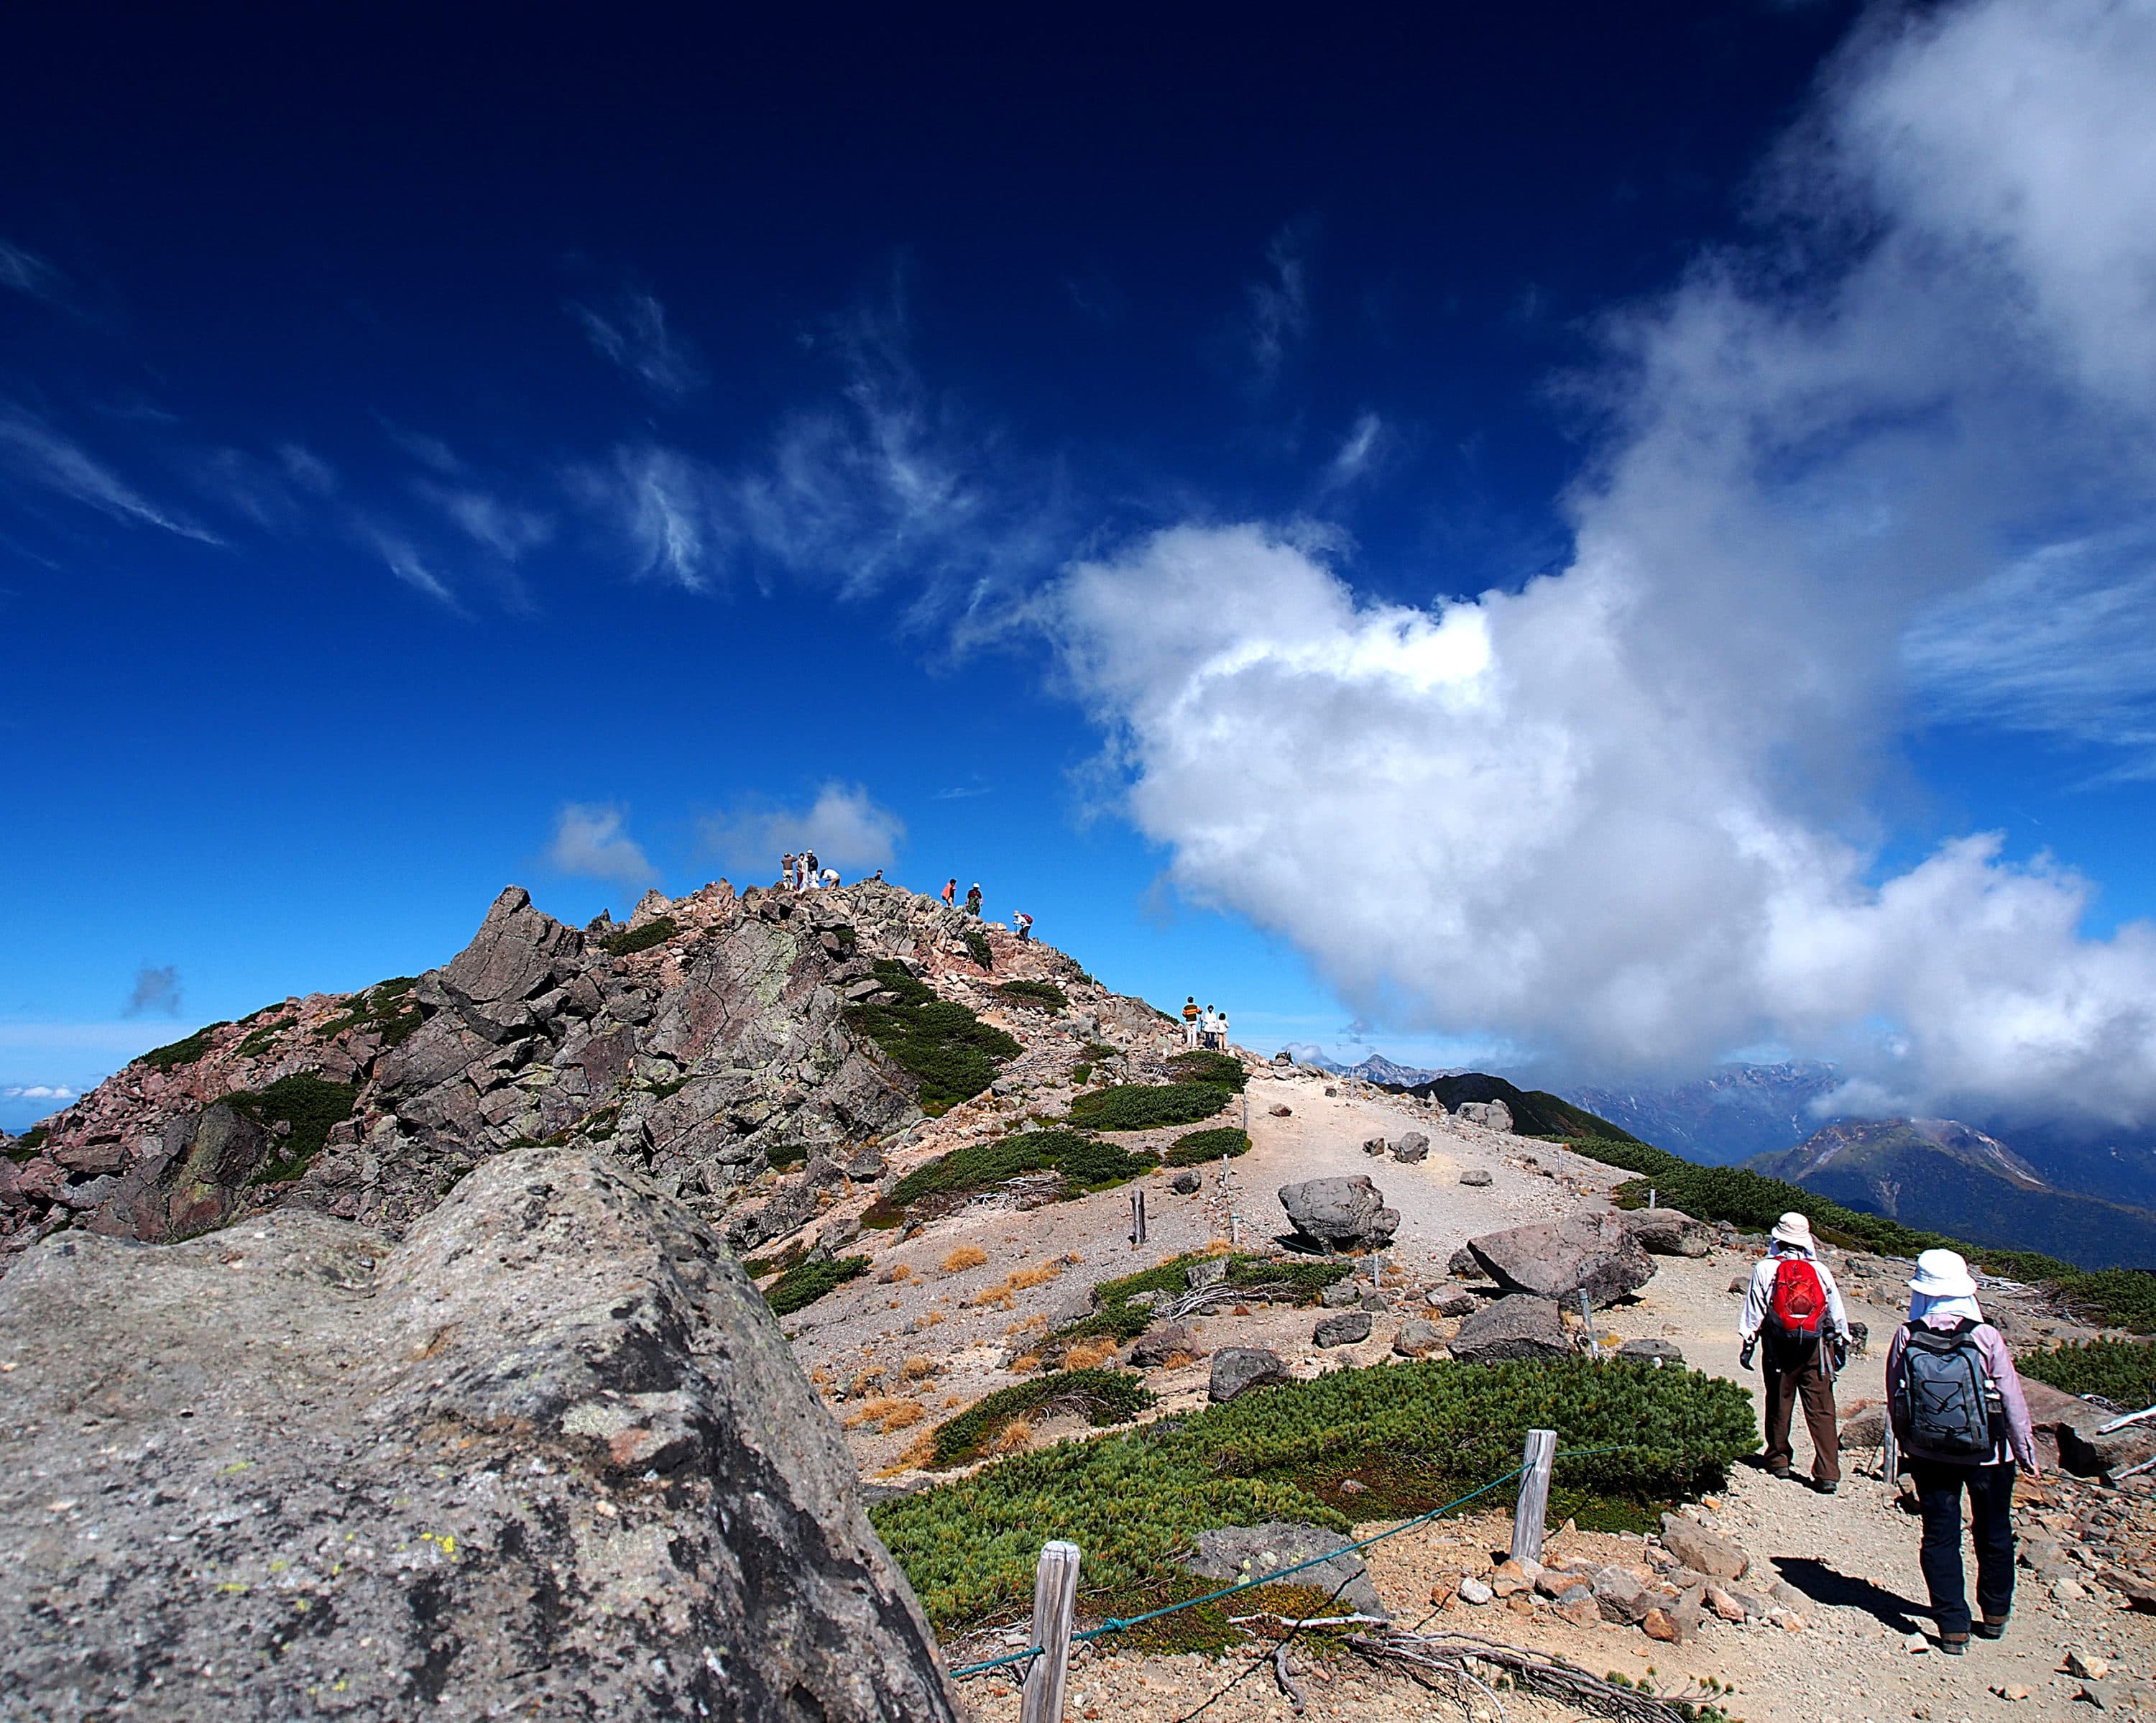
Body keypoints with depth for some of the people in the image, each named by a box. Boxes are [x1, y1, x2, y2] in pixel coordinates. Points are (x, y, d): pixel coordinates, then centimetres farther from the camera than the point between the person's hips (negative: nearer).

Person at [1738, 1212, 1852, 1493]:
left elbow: (1754, 1310, -2)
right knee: (1822, 1411, 1)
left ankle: (1779, 1461, 25)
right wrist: (1842, 1342, 20)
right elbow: (1837, 1309, 8)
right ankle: (1828, 1474, -4)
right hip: (1817, 1348, 1)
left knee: (1779, 1406, 12)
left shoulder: (1766, 1268, -3)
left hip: (1780, 1349, -1)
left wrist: (1748, 1344, 4)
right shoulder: (1820, 1270, 2)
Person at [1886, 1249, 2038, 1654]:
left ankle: (1953, 1627, 13)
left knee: (1940, 1537, 10)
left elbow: (1895, 1401, -2)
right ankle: (1995, 1614, 35)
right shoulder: (1986, 1338, -18)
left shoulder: (1905, 1339, -12)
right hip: (1987, 1455, 0)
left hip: (1929, 1456, 0)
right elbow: (2013, 1400, -10)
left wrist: (1907, 1446, 13)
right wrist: (2027, 1453, 5)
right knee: (1994, 1534, 20)